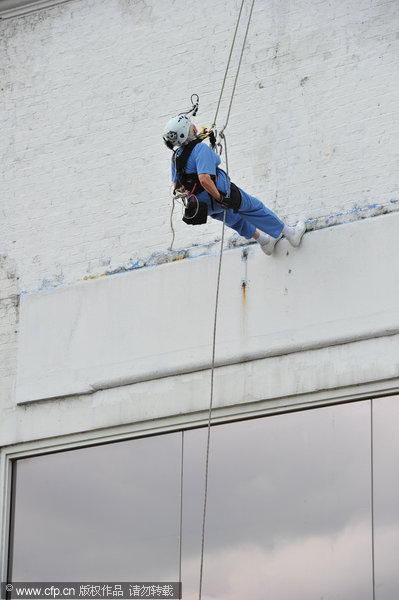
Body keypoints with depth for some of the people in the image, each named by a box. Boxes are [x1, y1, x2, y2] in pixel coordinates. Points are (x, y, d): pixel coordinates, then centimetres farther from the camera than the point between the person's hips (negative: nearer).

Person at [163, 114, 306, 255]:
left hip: (204, 205, 8)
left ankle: (264, 241, 50)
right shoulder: (200, 148, -24)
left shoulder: (176, 156, 0)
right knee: (255, 207, 13)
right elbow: (204, 179, -34)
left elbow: (176, 185, 7)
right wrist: (221, 198, -27)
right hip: (219, 190, -8)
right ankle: (291, 234, 25)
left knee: (234, 217, 33)